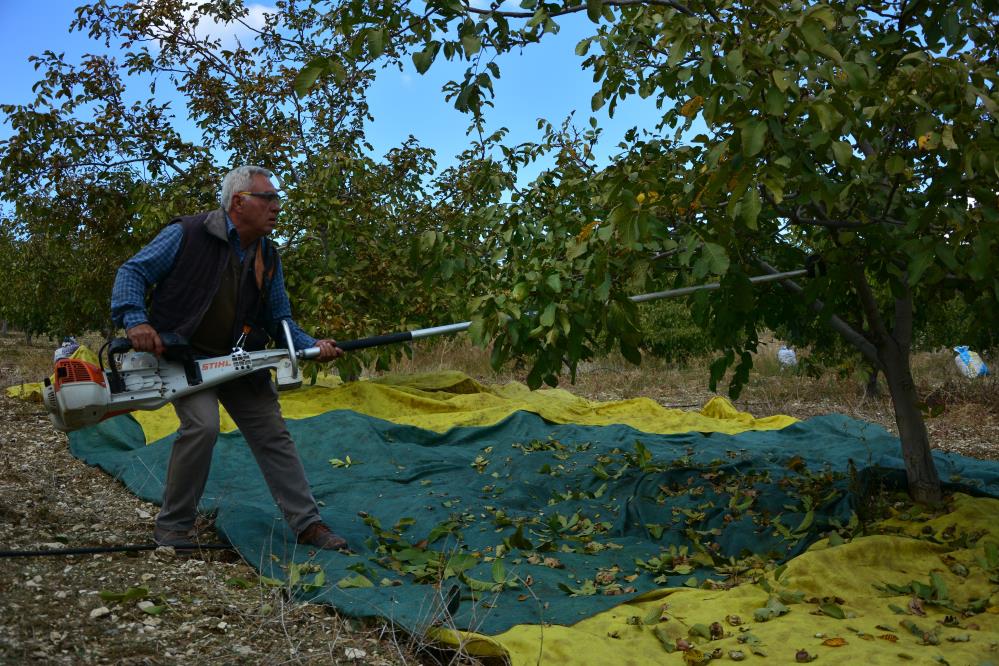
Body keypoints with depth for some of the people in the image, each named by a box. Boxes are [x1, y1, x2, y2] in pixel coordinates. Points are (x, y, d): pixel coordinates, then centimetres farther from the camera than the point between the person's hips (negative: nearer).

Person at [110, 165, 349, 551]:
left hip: (241, 359, 6)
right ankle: (172, 526, -5)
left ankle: (307, 524, 12)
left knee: (273, 434, 3)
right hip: (184, 353, -6)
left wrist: (312, 345, -9)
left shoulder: (268, 257, 5)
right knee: (202, 424, -25)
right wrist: (135, 319, -26)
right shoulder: (186, 235, -12)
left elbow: (280, 317, 8)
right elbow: (133, 272, -9)